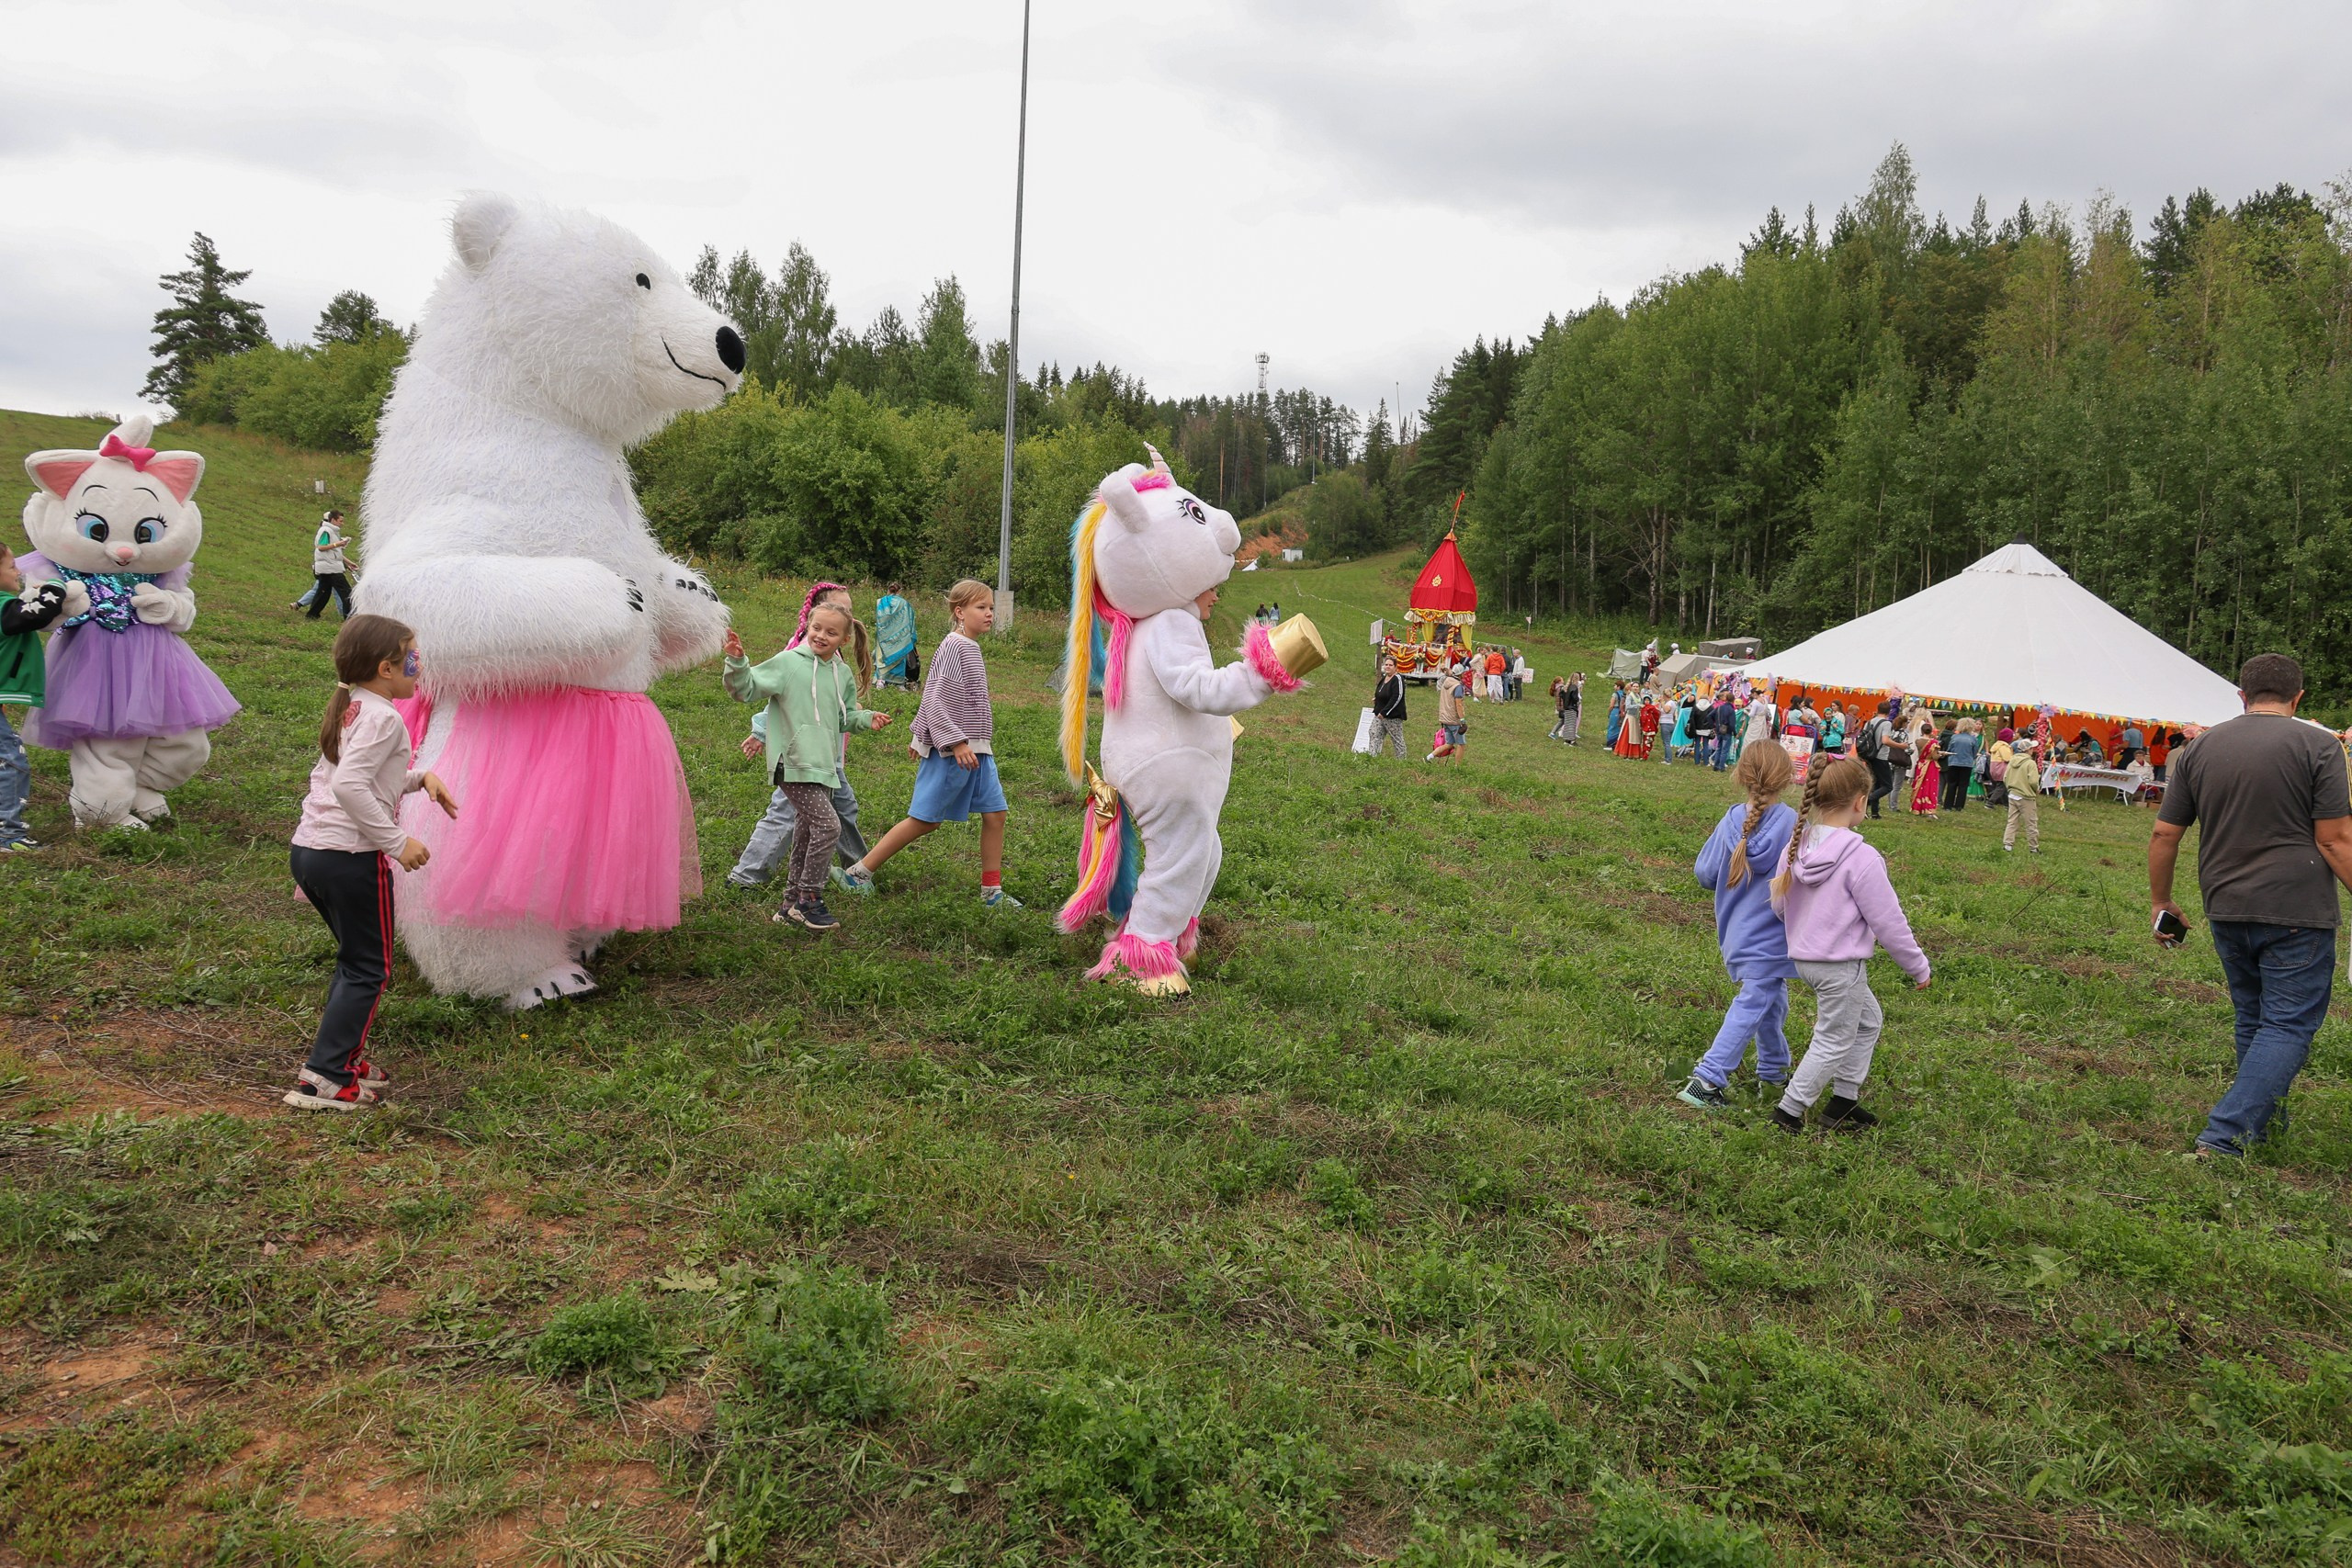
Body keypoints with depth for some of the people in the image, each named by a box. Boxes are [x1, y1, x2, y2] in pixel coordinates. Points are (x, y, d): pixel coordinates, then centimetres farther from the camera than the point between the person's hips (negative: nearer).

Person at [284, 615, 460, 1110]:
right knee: (369, 970, 1)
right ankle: (325, 1078, 0)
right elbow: (350, 785, -27)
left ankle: (343, 1055, 29)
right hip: (352, 857, -9)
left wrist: (419, 778, 15)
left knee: (354, 958, 23)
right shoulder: (382, 717, -14)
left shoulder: (349, 711, 15)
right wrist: (397, 842, -23)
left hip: (309, 848, 9)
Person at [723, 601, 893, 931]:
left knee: (807, 836, 14)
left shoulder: (844, 674, 12)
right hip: (794, 765, -7)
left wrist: (867, 718, 6)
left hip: (825, 767, 7)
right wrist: (736, 662, -23)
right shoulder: (788, 662, -6)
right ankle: (809, 899, -5)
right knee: (828, 826, -18)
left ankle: (791, 905, 26)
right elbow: (746, 689, -7)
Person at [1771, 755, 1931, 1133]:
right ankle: (1788, 1111, 16)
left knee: (1868, 1020, 25)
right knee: (1833, 1042, 9)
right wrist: (1918, 967, -2)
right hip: (1840, 965, -8)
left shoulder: (1798, 844, -1)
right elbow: (1889, 923, -15)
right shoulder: (1861, 858, -22)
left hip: (1803, 956, 8)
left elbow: (1778, 903, 9)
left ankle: (1844, 1100, 30)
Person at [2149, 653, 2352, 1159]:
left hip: (2226, 911, 5)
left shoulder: (2199, 749, 7)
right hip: (2297, 910, -5)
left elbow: (2164, 835, 7)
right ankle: (2225, 1134, -8)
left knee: (2253, 1018, 20)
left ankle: (2264, 1114, 34)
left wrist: (2161, 902, 17)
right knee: (2288, 1026, 1)